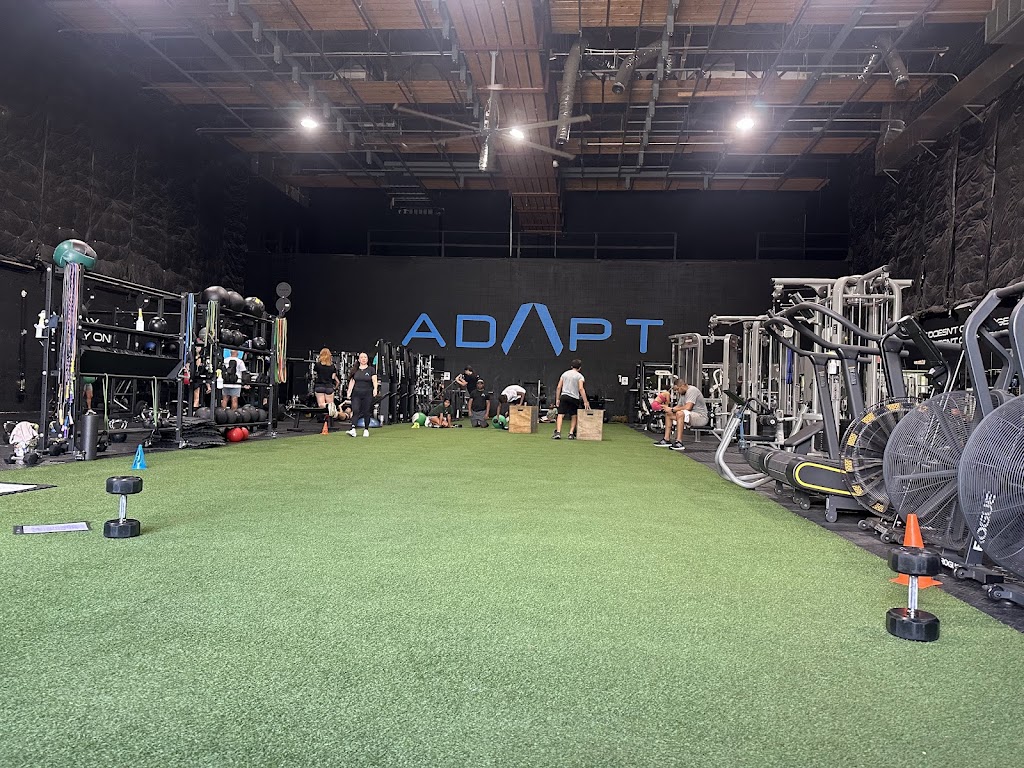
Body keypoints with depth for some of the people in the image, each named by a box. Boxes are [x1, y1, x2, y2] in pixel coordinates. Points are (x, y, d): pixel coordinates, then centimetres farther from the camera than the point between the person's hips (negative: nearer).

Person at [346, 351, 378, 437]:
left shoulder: (371, 369, 3)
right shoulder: (355, 370, 10)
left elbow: (374, 380, -4)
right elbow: (352, 381, 12)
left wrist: (375, 389, -21)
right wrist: (349, 392, 6)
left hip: (367, 394, -1)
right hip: (356, 394, 1)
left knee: (366, 412, 4)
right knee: (355, 411, -10)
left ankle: (366, 430, 16)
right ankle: (353, 430, -18)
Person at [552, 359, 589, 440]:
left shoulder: (565, 374, 12)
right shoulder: (579, 376, -2)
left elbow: (559, 387, 8)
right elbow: (581, 389, -14)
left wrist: (557, 399, 13)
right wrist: (585, 402, -14)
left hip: (564, 396, 2)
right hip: (574, 398, -2)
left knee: (560, 415, -1)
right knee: (573, 416, 14)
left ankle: (558, 432, -18)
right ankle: (571, 434, 5)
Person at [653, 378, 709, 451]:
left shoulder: (692, 390, -18)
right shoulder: (682, 393, 12)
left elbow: (688, 407, -29)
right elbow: (679, 406, 13)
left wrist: (672, 409, -23)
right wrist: (668, 409, -6)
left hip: (701, 417, -10)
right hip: (691, 417, 10)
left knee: (680, 413, -35)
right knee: (668, 414, 8)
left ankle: (679, 443, -36)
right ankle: (666, 440, 3)